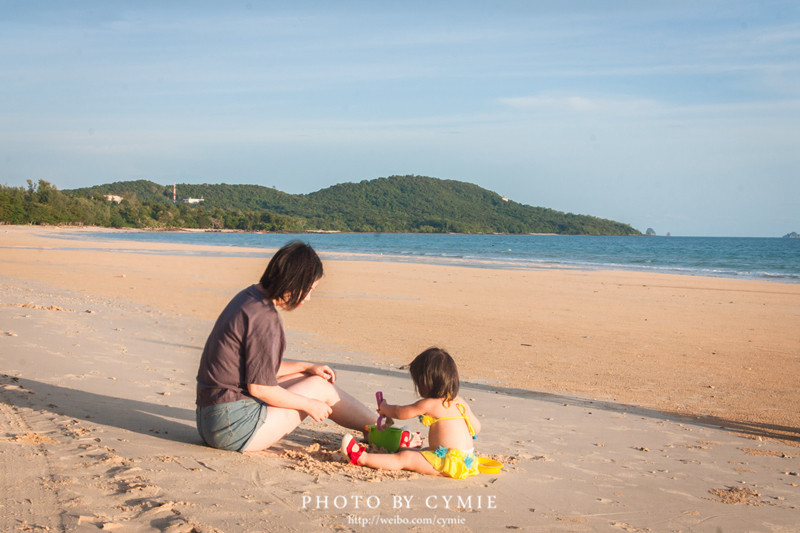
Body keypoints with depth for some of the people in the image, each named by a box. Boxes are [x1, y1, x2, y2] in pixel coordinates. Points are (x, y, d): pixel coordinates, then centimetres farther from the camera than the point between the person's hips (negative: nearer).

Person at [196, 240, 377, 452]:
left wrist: (306, 367, 16)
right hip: (233, 426, -9)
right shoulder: (265, 318, -21)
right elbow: (259, 387, -19)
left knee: (307, 378, 15)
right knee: (320, 387, 1)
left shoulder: (250, 296, 9)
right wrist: (309, 405, -7)